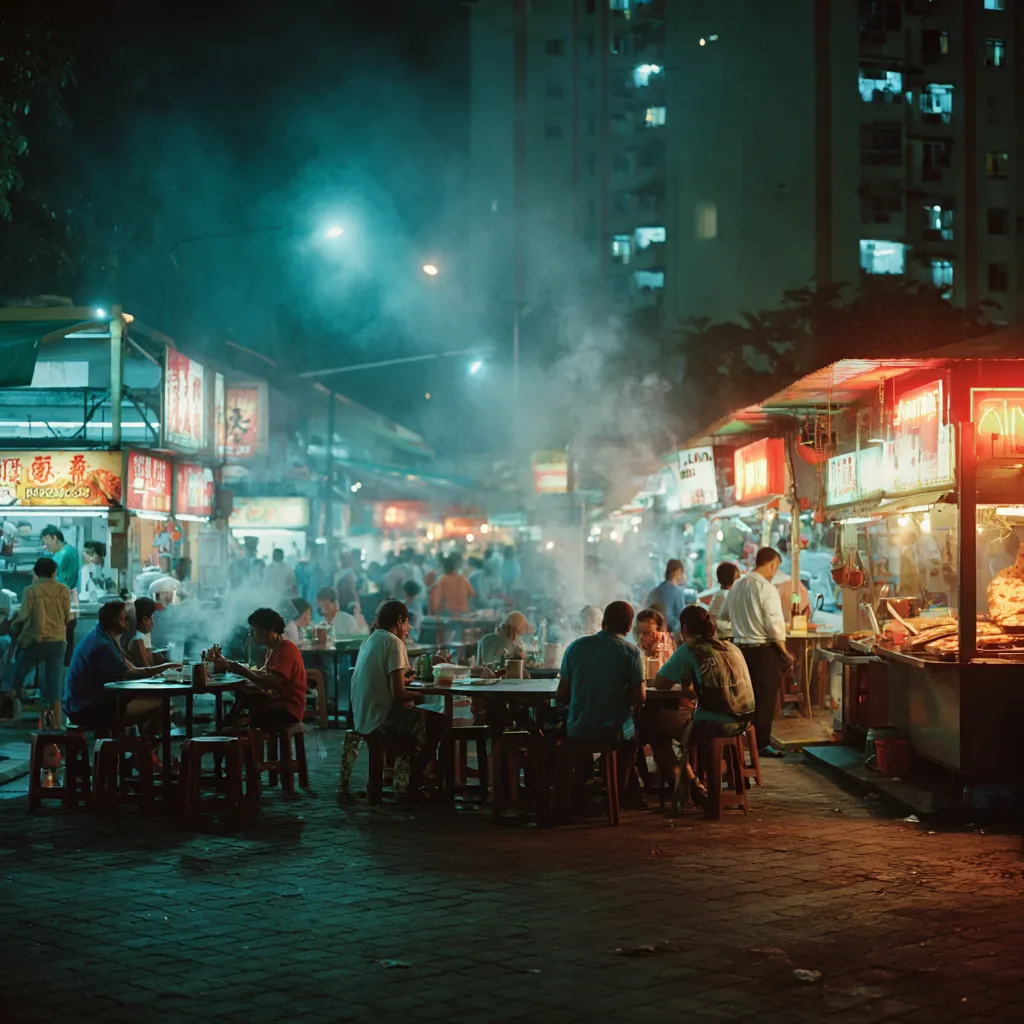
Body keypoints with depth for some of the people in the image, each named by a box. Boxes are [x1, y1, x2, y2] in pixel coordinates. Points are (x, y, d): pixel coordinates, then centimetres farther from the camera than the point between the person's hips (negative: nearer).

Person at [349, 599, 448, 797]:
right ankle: (410, 783, 8)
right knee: (438, 723, 0)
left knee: (420, 717, 25)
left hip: (363, 716, 10)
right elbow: (398, 694, -18)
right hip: (381, 717, -10)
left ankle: (404, 778, 22)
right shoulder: (393, 642, -13)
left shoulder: (371, 640, 14)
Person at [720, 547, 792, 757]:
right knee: (765, 698, 2)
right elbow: (775, 625, -19)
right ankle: (762, 744, 6)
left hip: (741, 646, 7)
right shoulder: (767, 589, -16)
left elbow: (725, 614, 17)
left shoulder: (737, 586, 6)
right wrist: (785, 652, -10)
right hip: (763, 650, -7)